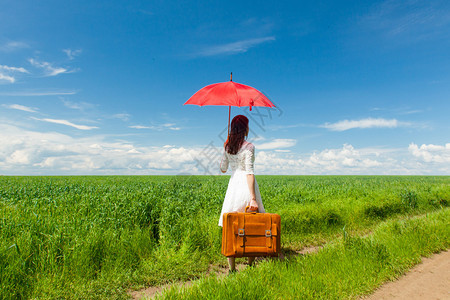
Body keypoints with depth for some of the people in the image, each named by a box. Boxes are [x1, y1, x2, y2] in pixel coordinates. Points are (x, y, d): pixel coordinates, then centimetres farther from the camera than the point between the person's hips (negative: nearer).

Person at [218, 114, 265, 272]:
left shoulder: (227, 146, 6)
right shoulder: (249, 147, -10)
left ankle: (232, 268, 11)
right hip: (247, 186, -5)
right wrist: (253, 198, -21)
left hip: (233, 185, 5)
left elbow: (223, 169, 14)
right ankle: (250, 265, 22)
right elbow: (249, 172, -18)